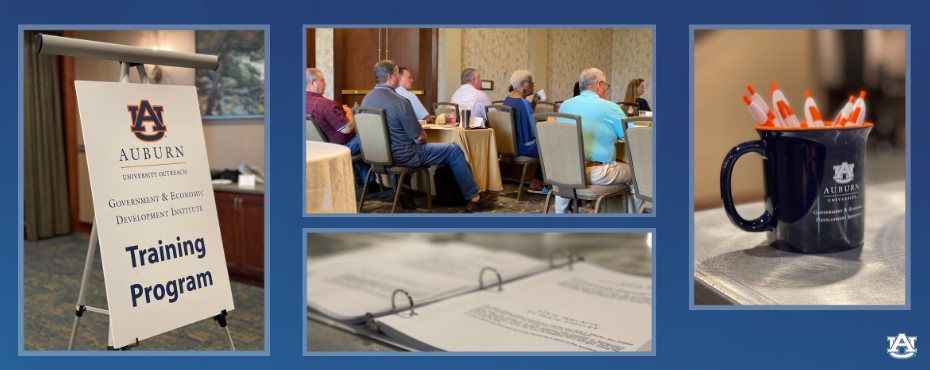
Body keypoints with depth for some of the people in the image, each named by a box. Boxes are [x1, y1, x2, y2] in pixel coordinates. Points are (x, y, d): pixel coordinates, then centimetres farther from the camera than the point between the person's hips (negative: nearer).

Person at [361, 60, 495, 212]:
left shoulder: (366, 99, 1)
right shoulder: (399, 102, -23)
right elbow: (420, 138, -19)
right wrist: (423, 136, 5)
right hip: (402, 157, -8)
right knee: (454, 151, 4)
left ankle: (405, 188, 25)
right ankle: (474, 199, 10)